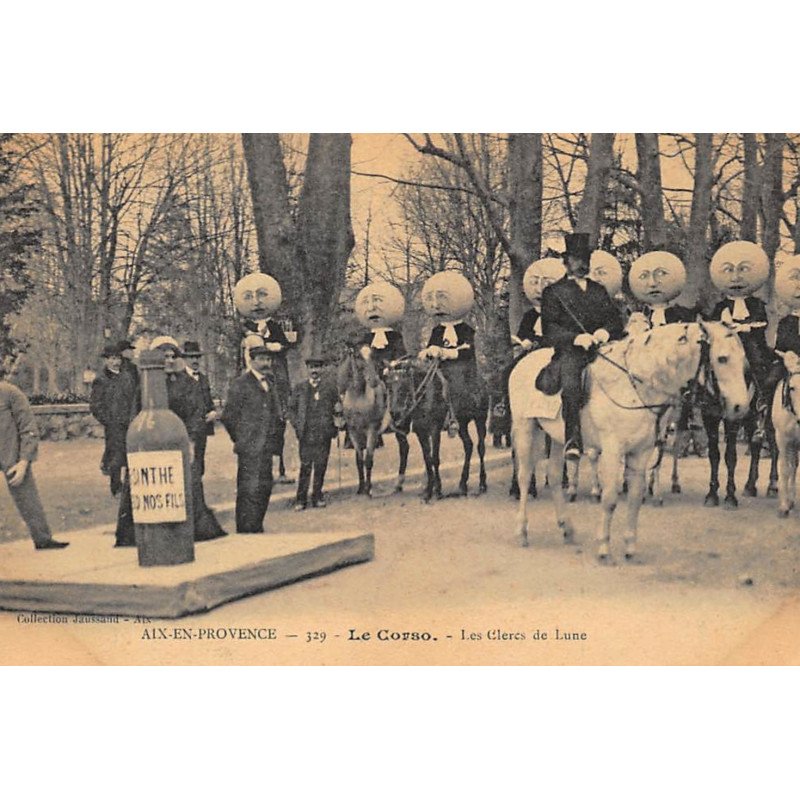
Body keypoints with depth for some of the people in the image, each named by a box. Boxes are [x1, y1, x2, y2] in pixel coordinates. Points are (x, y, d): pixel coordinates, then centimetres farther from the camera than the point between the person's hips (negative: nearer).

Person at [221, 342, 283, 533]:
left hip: (267, 447, 7)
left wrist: (273, 438, 15)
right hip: (250, 447, -7)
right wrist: (240, 440, -2)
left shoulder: (270, 383, 14)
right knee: (249, 491, -5)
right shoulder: (241, 384, -8)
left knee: (265, 488, 10)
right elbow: (228, 416, -7)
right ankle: (245, 531, 1)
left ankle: (257, 528, 21)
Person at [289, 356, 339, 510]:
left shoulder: (329, 386, 6)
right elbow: (292, 408, 14)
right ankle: (301, 499, 2)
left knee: (321, 466, 3)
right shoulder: (300, 388, 9)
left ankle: (317, 496, 14)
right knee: (305, 466, -3)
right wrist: (297, 425, 2)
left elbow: (337, 404, 7)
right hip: (306, 434, 0)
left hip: (323, 433, 0)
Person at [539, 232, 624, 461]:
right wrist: (576, 337, -16)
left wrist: (606, 331, -6)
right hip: (569, 351, -4)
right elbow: (549, 329, 0)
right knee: (570, 385, -32)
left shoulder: (599, 290, 25)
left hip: (599, 349, 5)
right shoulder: (554, 292, 11)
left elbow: (615, 319, 18)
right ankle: (572, 440, -37)